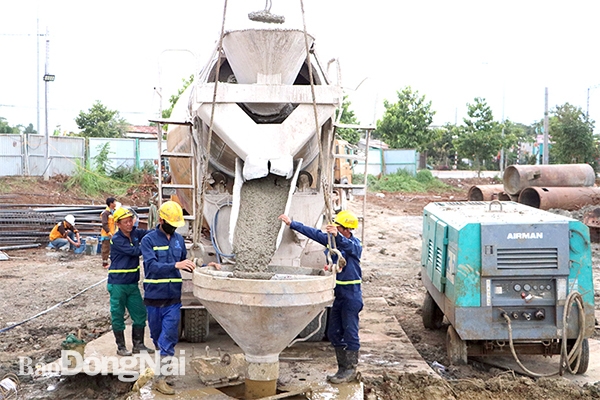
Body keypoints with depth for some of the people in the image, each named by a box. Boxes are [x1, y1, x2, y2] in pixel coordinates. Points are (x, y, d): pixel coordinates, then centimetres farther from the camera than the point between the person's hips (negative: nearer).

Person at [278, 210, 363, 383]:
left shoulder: (354, 244, -13)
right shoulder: (332, 240, 7)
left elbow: (350, 247, -36)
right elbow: (313, 233, 11)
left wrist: (337, 235, -55)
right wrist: (292, 224, 10)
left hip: (351, 294, -8)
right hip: (338, 293, 8)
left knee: (350, 333, -3)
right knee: (334, 333, 10)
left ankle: (350, 370, 6)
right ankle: (343, 368, 20)